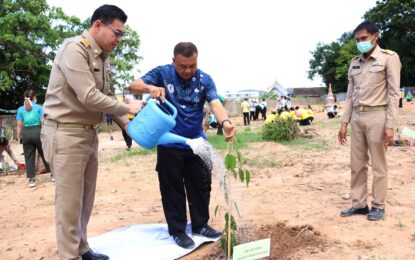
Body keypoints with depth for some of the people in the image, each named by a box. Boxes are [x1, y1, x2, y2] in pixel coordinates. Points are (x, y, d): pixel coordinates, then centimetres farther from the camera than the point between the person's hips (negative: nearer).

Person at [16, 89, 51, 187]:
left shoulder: (20, 109, 6)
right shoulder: (38, 107, 0)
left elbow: (19, 125, 1)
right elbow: (43, 122, -5)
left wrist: (19, 137, 7)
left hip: (26, 133, 1)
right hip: (37, 132, -1)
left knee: (29, 157, 5)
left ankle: (31, 180, 5)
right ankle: (53, 174, 18)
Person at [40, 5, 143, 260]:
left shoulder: (102, 58, 12)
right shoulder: (74, 49, -16)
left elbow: (107, 97, 15)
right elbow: (90, 98, -23)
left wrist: (130, 127, 7)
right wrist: (127, 107, -11)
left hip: (90, 134, 9)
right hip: (66, 134, -8)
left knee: (86, 199, 15)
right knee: (70, 202, 0)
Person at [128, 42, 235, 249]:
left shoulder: (205, 80, -5)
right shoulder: (162, 73, -8)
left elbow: (215, 104, -19)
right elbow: (134, 86, -13)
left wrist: (225, 122, -41)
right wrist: (150, 88, -37)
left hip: (197, 142, 3)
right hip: (170, 144, -3)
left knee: (201, 186, 12)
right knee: (173, 189, 6)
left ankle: (200, 225, 31)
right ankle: (177, 231, 22)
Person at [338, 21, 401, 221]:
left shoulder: (389, 58, -2)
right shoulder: (354, 63, 14)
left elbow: (393, 93, -7)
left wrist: (390, 125, -14)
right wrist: (344, 122, 9)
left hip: (377, 116, -5)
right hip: (357, 117, 6)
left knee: (378, 165, 2)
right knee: (357, 164, 8)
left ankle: (378, 206, 15)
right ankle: (359, 204, 18)